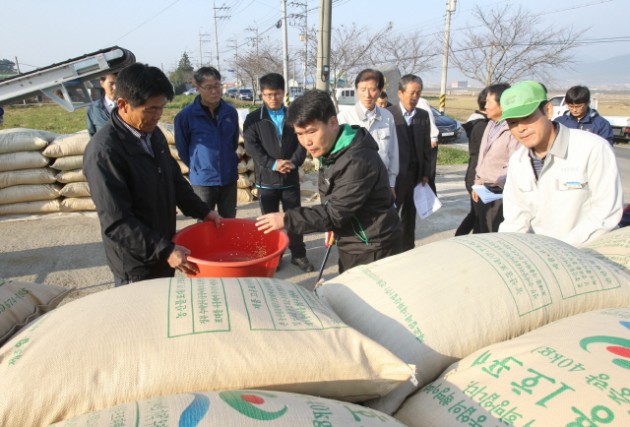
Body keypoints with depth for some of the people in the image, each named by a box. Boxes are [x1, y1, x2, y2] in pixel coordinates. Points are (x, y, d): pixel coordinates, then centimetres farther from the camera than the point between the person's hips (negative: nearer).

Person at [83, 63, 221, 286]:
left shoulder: (153, 133, 1)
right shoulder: (103, 151, -24)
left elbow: (175, 179, 13)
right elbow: (116, 223, -24)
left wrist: (202, 211, 5)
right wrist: (164, 250, -25)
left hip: (164, 250, 7)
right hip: (136, 263, -7)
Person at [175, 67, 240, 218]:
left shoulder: (231, 112, 0)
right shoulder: (186, 115, -10)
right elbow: (182, 148, 2)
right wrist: (197, 167, 10)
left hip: (229, 177, 3)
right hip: (202, 180, -3)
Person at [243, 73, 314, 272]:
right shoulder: (253, 119, -1)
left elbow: (302, 142, 2)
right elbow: (251, 146, -9)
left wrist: (293, 162, -16)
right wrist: (272, 164, -20)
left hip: (291, 178, 2)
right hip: (266, 178, -1)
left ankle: (298, 254, 22)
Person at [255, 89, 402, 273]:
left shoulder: (358, 161, -28)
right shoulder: (331, 150, 3)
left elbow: (336, 213, -26)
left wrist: (287, 219, -22)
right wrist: (333, 228, 11)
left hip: (372, 250, -9)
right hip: (353, 246, 9)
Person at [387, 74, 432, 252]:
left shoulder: (424, 115, 8)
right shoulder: (389, 114, -9)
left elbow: (426, 146, 10)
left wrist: (426, 174, 7)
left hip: (416, 174, 5)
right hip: (395, 174, -5)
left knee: (410, 216, 14)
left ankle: (408, 250, 25)